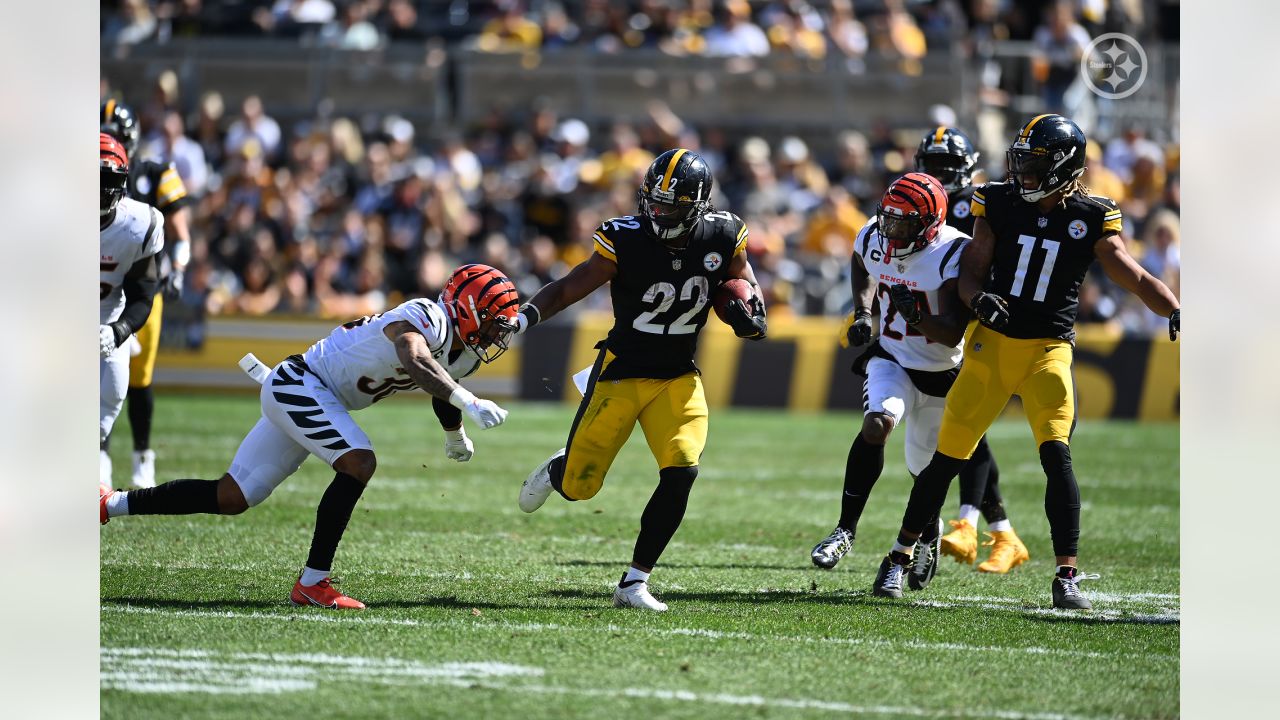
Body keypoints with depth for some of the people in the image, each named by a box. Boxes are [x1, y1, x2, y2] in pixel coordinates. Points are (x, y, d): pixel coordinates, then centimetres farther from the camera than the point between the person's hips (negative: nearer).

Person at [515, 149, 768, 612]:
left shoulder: (722, 238, -9)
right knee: (578, 486, 2)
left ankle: (634, 583, -4)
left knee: (681, 473, -18)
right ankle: (557, 469, 43)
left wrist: (750, 317, -11)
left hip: (678, 378, 2)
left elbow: (746, 283, 11)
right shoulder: (626, 242, -18)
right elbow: (567, 290, -11)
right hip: (621, 373, -2)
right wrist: (525, 317, -29)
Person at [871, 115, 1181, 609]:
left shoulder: (1090, 219, -4)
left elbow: (1135, 279, -7)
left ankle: (1067, 576, -12)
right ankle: (900, 556, 18)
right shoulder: (1000, 204, -1)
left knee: (1057, 455, -17)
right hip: (991, 344, 1)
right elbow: (971, 271, 2)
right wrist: (979, 298, -21)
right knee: (948, 457, 3)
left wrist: (1175, 310, -26)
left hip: (1048, 351, -1)